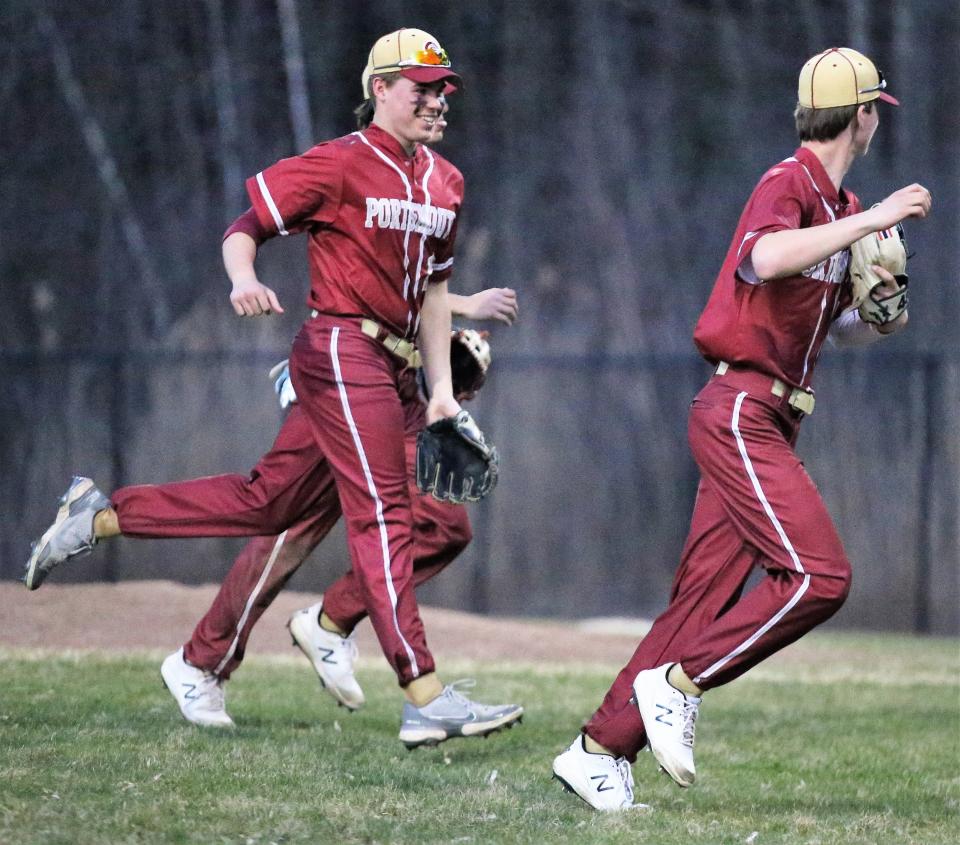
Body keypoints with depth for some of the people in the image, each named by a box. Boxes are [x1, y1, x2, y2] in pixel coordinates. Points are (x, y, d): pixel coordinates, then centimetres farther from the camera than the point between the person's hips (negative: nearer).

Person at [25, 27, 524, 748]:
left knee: (269, 503, 10)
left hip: (392, 371, 9)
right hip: (341, 352, -9)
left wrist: (440, 387, 16)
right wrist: (244, 279, -29)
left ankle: (100, 516, 21)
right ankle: (426, 700, -18)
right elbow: (243, 231, -7)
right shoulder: (339, 165, -8)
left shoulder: (444, 182, 15)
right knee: (384, 515, -13)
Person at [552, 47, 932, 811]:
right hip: (741, 412, -9)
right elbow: (765, 258, -34)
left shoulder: (841, 207, 18)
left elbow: (844, 323, 30)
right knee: (820, 576, -18)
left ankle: (601, 750, 7)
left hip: (767, 426, 9)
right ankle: (679, 683, -11)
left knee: (704, 600, 5)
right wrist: (875, 220, -30)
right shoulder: (788, 185, -11)